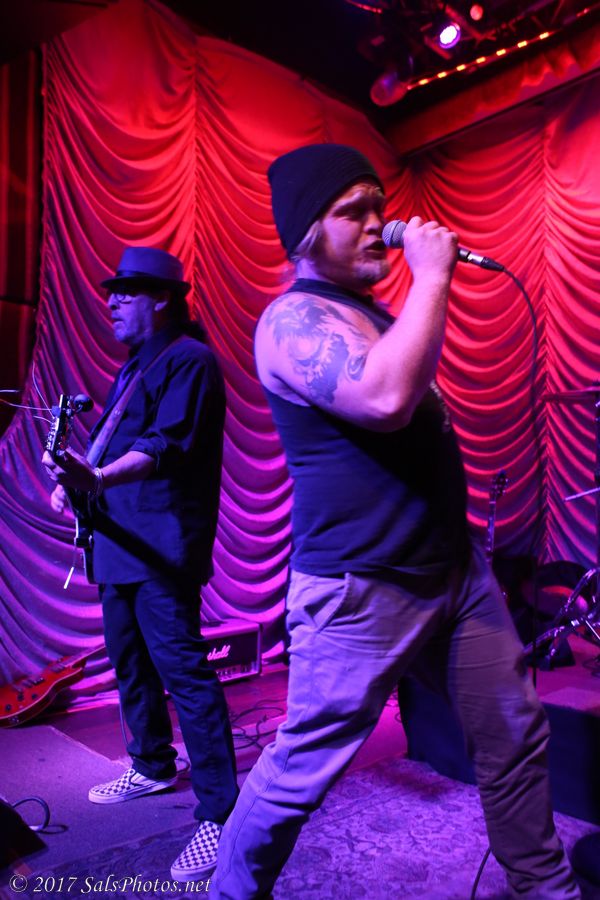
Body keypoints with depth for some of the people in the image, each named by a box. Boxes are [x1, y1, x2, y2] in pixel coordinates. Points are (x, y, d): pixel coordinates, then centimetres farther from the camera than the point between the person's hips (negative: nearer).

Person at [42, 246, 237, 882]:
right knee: (129, 659, 19)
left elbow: (166, 445, -24)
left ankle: (219, 813, 0)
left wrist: (98, 478, -38)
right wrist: (73, 477, 10)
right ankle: (152, 766, 37)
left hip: (162, 544, -10)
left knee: (182, 669, -10)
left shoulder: (188, 360, -10)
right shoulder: (135, 364, 20)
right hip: (120, 539, 10)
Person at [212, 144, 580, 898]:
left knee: (515, 735, 13)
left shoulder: (376, 314, 16)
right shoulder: (293, 319, -13)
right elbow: (386, 399, -31)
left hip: (457, 569, 9)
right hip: (362, 592, -8)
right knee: (301, 774, 5)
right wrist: (431, 276, -20)